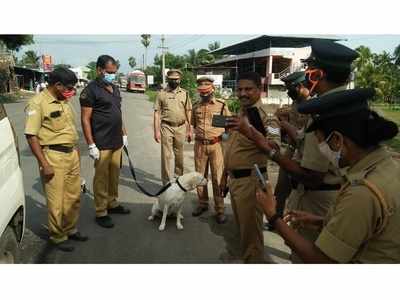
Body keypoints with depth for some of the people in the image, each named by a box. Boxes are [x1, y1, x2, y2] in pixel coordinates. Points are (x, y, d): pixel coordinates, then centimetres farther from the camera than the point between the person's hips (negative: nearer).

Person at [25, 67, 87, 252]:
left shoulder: (64, 101, 12)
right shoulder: (38, 103, -12)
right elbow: (31, 136, -15)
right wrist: (44, 164, -17)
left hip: (72, 154, 8)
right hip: (53, 156, -7)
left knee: (74, 197, 16)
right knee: (56, 201, 3)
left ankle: (70, 230, 35)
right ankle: (58, 237, 23)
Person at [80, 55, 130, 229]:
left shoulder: (114, 89, 14)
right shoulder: (91, 90, -9)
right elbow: (85, 119, -12)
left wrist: (124, 134, 17)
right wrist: (91, 145, -16)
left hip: (117, 142, 7)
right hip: (102, 144, -7)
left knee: (114, 175, 15)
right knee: (101, 178, 1)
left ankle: (113, 204, 30)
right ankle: (101, 213, 13)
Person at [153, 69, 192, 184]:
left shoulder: (185, 93, 7)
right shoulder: (161, 93, 1)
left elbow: (188, 113, 8)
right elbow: (157, 113, 0)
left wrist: (189, 130, 5)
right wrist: (156, 131, -6)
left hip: (181, 128, 2)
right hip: (166, 127, -2)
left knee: (179, 154, 13)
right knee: (166, 155, 0)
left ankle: (179, 176, 32)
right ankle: (167, 181, 10)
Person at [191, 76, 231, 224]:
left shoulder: (221, 105, -2)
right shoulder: (196, 106, 8)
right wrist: (198, 134, 10)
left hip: (216, 145, -3)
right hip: (199, 145, 4)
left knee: (217, 178, -1)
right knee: (200, 176, 12)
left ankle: (219, 209, 9)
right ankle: (202, 203, 28)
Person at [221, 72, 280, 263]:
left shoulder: (264, 116, -16)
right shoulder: (240, 112, 11)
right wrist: (225, 175, 22)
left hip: (250, 180, -9)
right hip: (234, 178, 9)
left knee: (250, 229, 4)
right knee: (241, 224, 24)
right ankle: (244, 256, 44)